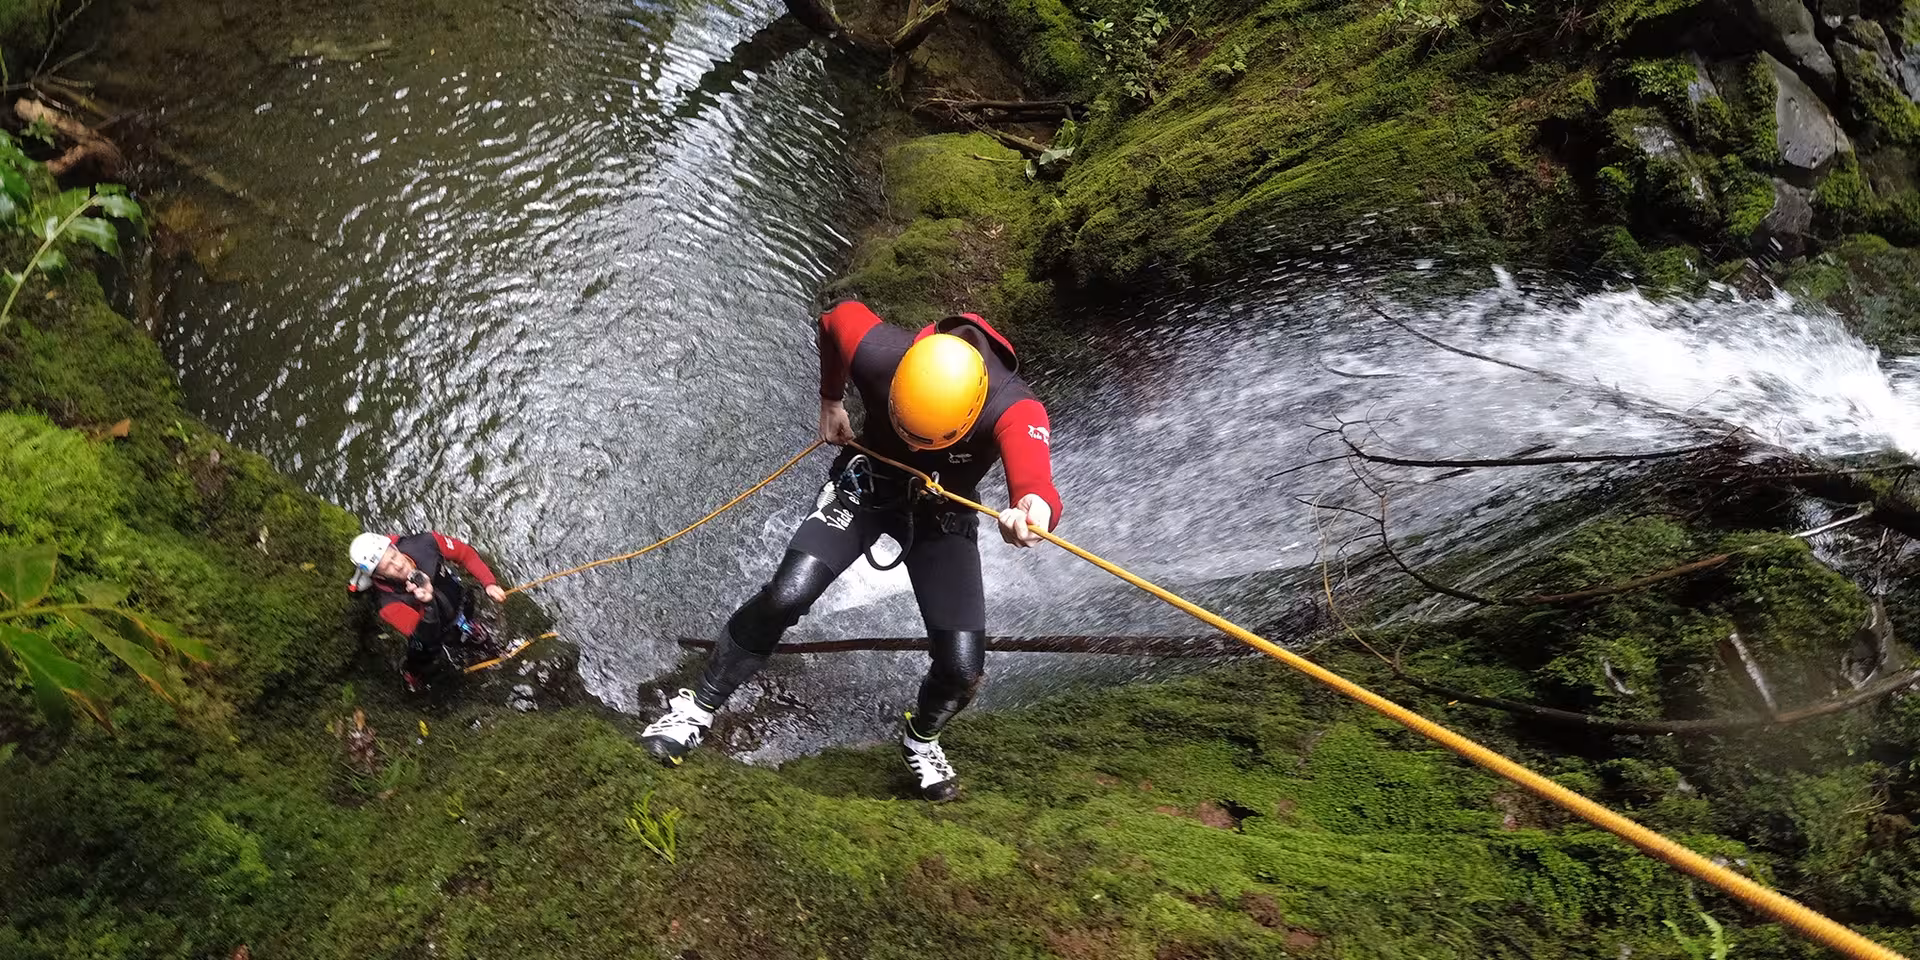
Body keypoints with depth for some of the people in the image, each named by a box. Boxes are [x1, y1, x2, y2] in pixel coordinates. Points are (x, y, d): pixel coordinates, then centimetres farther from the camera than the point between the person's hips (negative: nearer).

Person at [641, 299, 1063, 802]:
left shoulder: (1013, 407, -36)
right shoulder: (880, 354, -30)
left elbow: (1033, 474, -55)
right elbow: (838, 316, -6)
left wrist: (1034, 508, -79)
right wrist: (830, 400, 5)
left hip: (944, 514, 0)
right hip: (865, 482, 1)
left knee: (963, 666, -12)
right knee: (785, 596, -21)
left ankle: (920, 738, 24)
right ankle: (697, 709, 0)